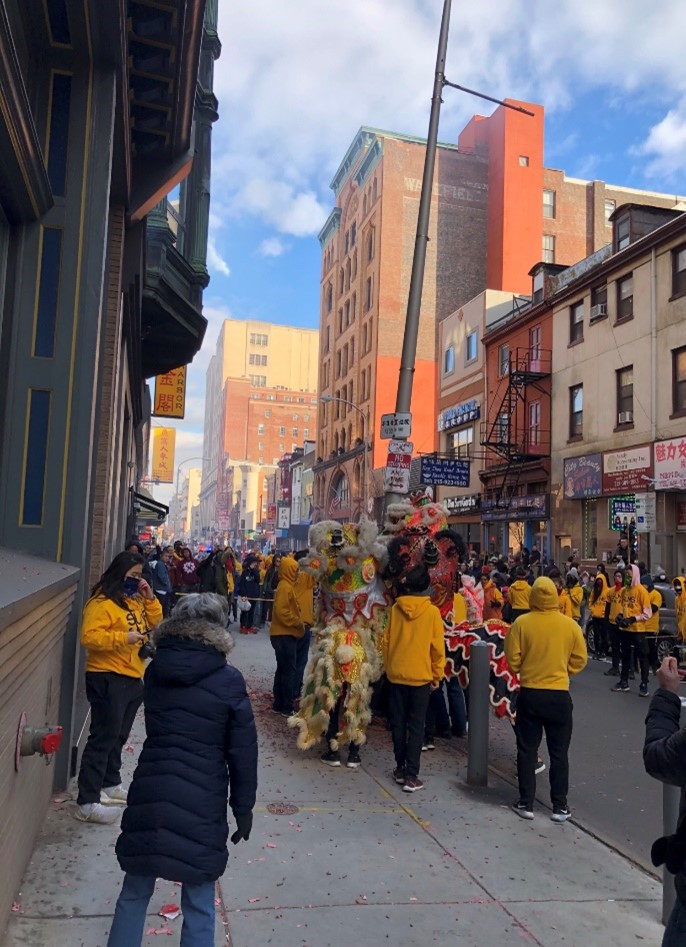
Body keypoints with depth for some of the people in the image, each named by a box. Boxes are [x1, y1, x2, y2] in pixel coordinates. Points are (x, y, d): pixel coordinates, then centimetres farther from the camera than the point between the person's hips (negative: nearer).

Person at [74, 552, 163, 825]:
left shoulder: (135, 600, 13)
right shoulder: (102, 602, -15)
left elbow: (155, 622, 15)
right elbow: (89, 636, -23)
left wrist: (150, 598, 1)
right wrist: (123, 637, -28)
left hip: (132, 677, 9)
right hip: (108, 679, -9)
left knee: (118, 736, 19)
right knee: (103, 737, -8)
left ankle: (110, 784, 34)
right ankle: (87, 803, -3)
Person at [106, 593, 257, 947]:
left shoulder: (155, 671, 1)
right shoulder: (228, 680, -10)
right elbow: (242, 751, -6)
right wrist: (243, 807, 3)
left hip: (149, 797, 4)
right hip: (201, 805, -3)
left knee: (134, 895, 20)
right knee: (199, 908, 11)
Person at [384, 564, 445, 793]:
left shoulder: (396, 609, -3)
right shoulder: (432, 612, -10)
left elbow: (387, 641, 3)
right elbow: (437, 647, -7)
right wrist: (437, 675, 5)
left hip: (396, 674, 2)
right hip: (421, 676, -2)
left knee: (398, 723, 13)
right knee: (416, 726, 3)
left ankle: (400, 768, 23)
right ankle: (411, 776, 1)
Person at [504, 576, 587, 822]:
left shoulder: (521, 623, -10)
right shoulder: (570, 625, -6)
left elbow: (513, 660, -7)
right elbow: (579, 660, 0)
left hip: (529, 694, -1)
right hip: (559, 696, 1)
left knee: (527, 750, 11)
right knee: (559, 752, 12)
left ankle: (526, 803, 16)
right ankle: (560, 806, 18)